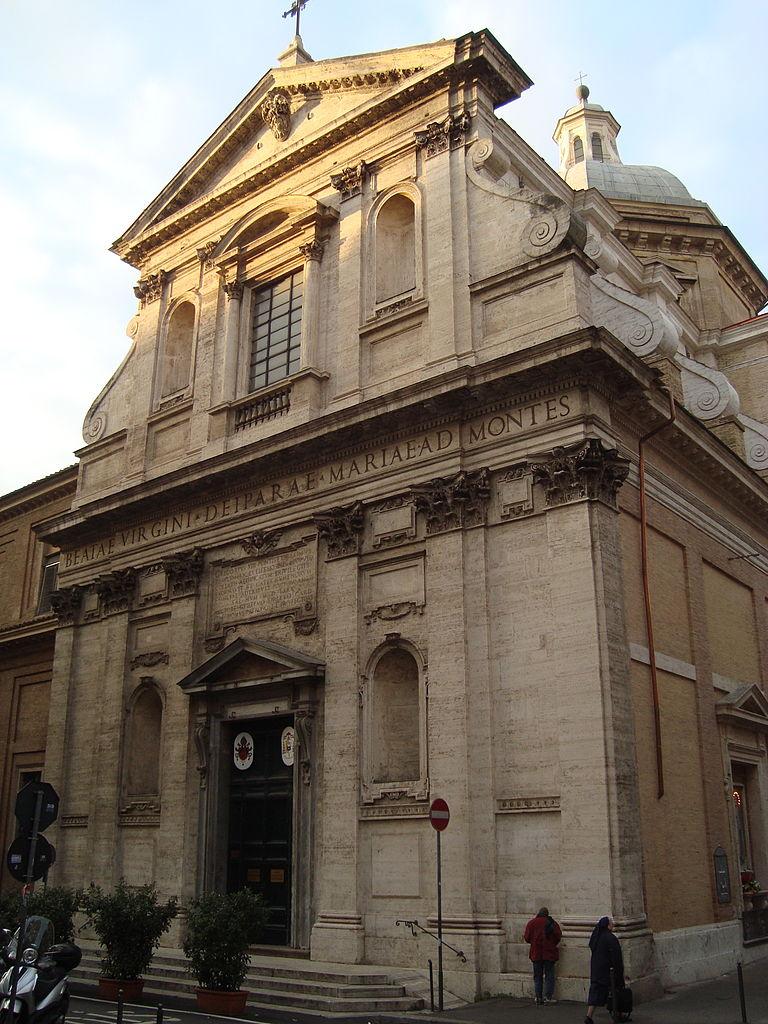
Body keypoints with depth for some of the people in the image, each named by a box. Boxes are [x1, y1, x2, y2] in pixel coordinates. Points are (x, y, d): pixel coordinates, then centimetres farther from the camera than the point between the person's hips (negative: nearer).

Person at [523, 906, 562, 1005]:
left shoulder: (531, 923, 2)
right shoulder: (552, 923, -2)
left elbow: (527, 938, -2)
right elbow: (558, 936, -8)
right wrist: (553, 944, 10)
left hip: (536, 953, 1)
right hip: (549, 953, -1)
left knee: (537, 977, 9)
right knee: (549, 976, 6)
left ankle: (538, 998, 7)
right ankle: (548, 996, 1)